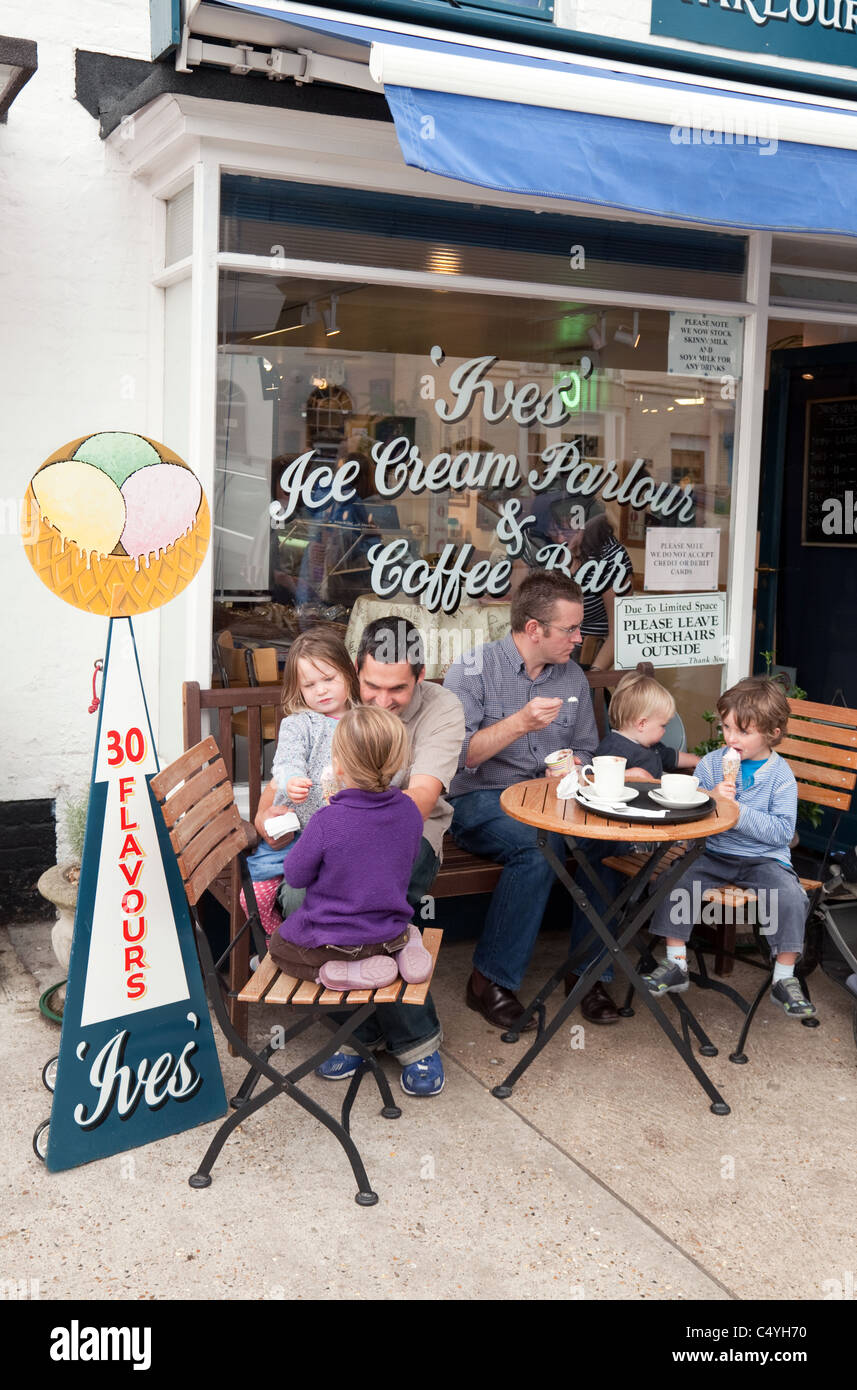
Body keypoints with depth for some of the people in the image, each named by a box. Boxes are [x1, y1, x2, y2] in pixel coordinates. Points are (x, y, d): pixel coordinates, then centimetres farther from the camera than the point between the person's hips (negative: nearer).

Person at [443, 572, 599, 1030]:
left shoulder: (573, 678, 12)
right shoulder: (473, 670, -5)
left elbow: (583, 749, 23)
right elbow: (456, 756, -14)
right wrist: (520, 723, -22)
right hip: (479, 802, -5)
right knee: (538, 846, -35)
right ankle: (491, 980, -21)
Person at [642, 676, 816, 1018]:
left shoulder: (780, 774, -7)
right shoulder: (711, 763, 1)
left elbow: (782, 830, -16)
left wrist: (737, 811, -24)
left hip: (764, 859, -2)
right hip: (714, 854, 2)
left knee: (790, 895, -27)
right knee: (674, 880, -21)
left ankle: (784, 979, -7)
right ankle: (676, 965, -5)